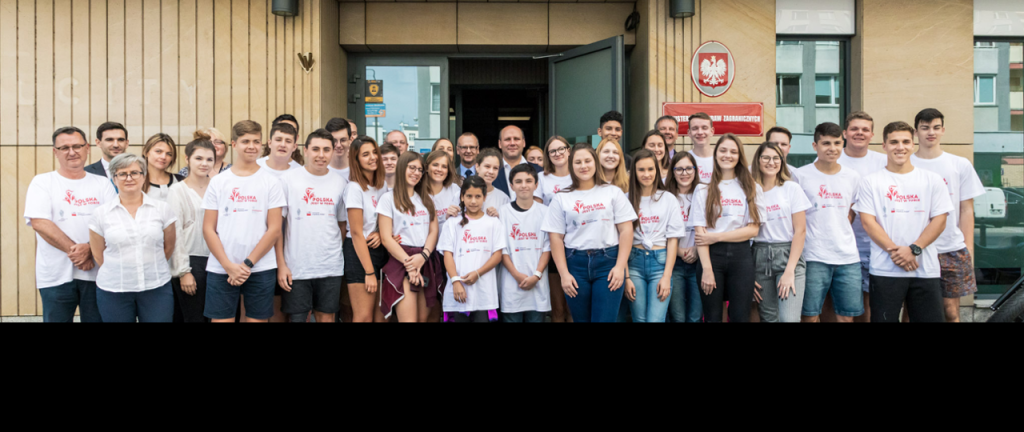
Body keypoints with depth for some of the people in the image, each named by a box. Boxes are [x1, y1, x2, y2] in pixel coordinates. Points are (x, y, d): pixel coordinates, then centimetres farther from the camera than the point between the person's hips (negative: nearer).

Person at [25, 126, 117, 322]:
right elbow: (39, 222, -6)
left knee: (96, 318, 6)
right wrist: (74, 250, -14)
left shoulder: (102, 183, 9)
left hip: (96, 273, 1)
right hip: (56, 275, -1)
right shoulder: (42, 182, 6)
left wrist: (90, 249, -16)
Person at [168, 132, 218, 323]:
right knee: (194, 318, 2)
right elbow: (174, 234, -4)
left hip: (216, 262, 3)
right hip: (191, 262, -3)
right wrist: (183, 271, -8)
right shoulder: (178, 190, -1)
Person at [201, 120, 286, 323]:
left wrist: (248, 264, -9)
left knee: (257, 318, 6)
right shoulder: (218, 182, 6)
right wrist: (229, 265, -7)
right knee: (221, 318, 2)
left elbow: (274, 230, -2)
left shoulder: (271, 182, 3)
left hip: (261, 268, -1)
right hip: (221, 269, 1)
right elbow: (208, 229, 4)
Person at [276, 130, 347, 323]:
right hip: (296, 269, -2)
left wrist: (335, 253, 3)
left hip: (331, 269, 2)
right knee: (296, 318, 5)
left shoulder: (339, 184, 6)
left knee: (326, 318, 10)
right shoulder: (288, 180, -2)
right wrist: (281, 265, -8)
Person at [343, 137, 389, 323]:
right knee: (364, 317, -7)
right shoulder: (354, 188, -11)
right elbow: (356, 233, -14)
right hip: (359, 253, -7)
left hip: (380, 250, 7)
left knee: (382, 314, 5)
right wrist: (369, 272, -16)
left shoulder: (382, 186, 8)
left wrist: (381, 233, -6)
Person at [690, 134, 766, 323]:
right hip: (712, 255, -1)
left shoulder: (752, 188, 9)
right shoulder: (704, 189, 5)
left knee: (740, 316, 1)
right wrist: (707, 269, -12)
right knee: (712, 317, 4)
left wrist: (716, 237, -10)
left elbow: (753, 229, -1)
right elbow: (700, 232, -2)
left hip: (741, 255, 1)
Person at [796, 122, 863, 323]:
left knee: (846, 316, 7)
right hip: (813, 258, -3)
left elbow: (850, 214, 19)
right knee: (809, 316, -1)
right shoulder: (801, 175, -3)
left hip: (848, 257, 4)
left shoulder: (853, 177, 9)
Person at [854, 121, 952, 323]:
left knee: (931, 318, 4)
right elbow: (868, 221, -3)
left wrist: (914, 249, -11)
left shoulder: (932, 180, 9)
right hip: (885, 270, -1)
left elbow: (939, 220, 3)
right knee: (885, 318, 2)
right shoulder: (871, 181, 4)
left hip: (926, 270, 2)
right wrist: (894, 251, -14)